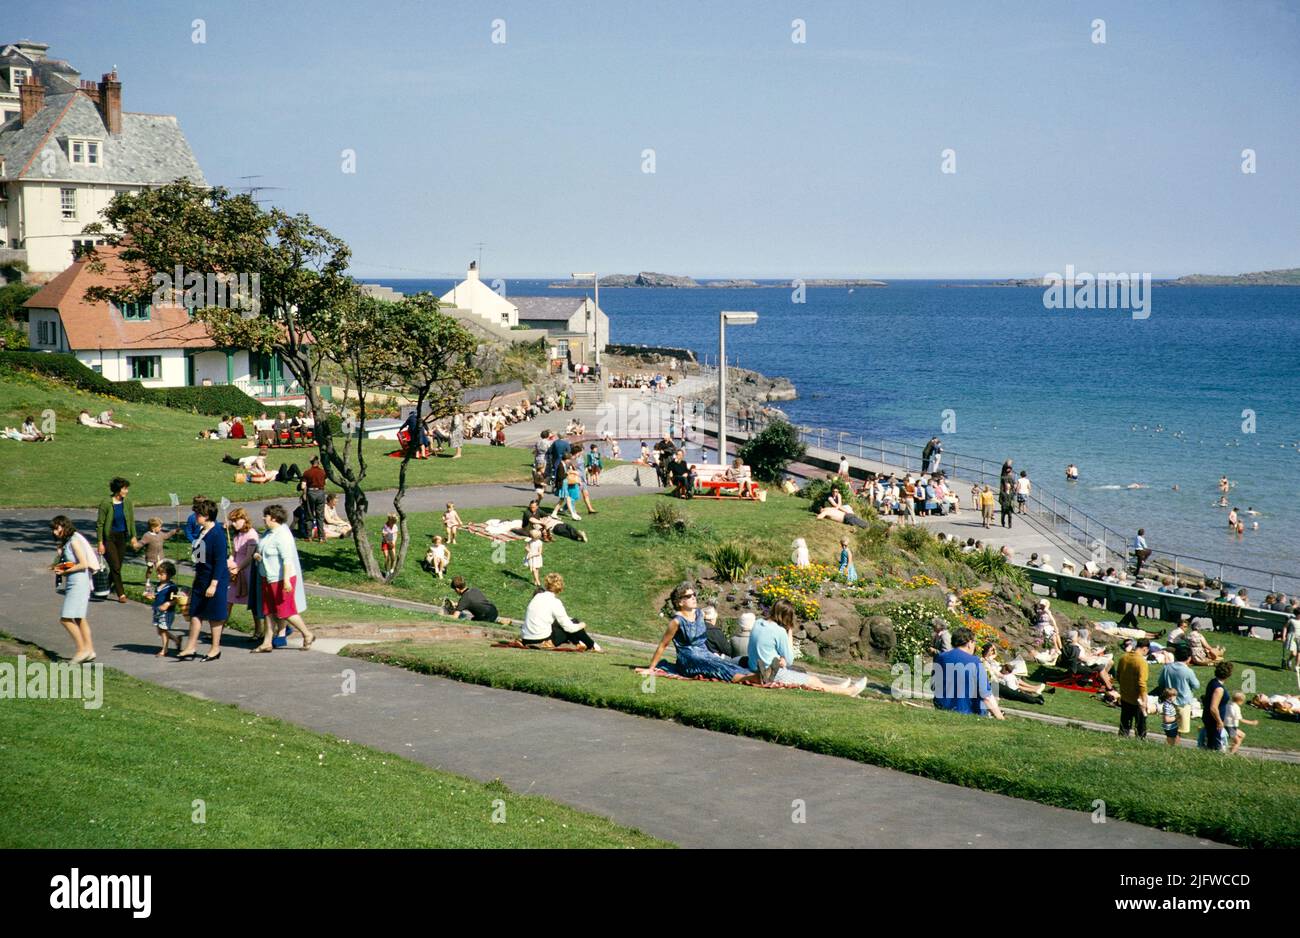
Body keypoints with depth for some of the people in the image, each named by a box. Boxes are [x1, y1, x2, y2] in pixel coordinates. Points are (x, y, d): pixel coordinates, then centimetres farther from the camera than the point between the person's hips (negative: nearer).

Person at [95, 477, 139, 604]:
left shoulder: (128, 502, -1)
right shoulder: (106, 503, -15)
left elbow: (131, 521, 9)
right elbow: (99, 524, -10)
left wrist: (134, 537, 5)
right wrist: (100, 543, -12)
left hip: (122, 537, 5)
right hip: (109, 537, -5)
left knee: (118, 566, 8)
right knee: (115, 566, -7)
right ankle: (121, 594, 0)